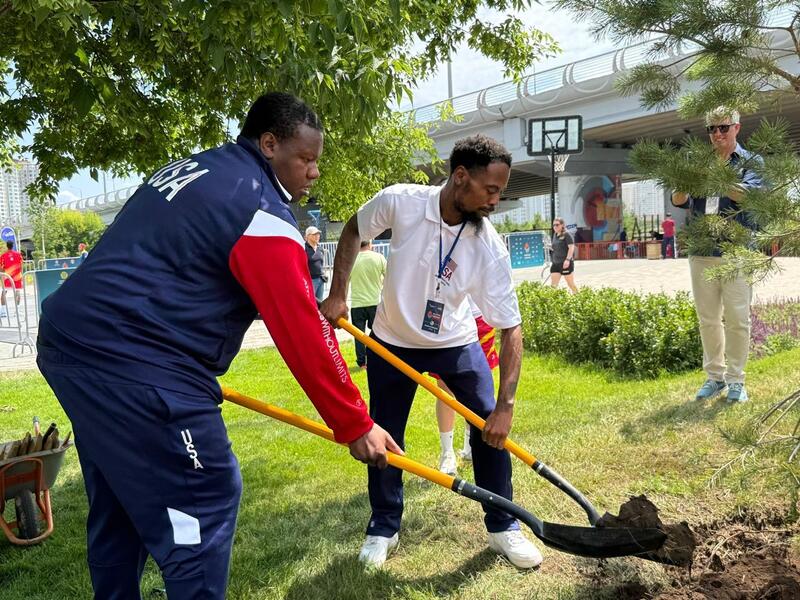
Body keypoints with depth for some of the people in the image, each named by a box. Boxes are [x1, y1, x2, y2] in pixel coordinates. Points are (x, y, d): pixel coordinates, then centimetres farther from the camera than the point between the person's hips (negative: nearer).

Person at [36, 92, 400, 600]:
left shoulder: (188, 170, 18)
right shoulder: (262, 213, -12)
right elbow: (303, 334, -15)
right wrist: (355, 425, -7)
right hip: (134, 363, -10)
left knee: (120, 501, 21)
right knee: (205, 501, -2)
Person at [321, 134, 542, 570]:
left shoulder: (490, 248, -24)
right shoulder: (399, 202, -25)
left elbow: (511, 328, -21)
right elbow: (353, 231, -3)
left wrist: (505, 405, -27)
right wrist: (337, 295, -10)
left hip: (456, 343, 0)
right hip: (393, 342, 0)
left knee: (493, 428, -6)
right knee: (383, 437, 7)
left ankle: (502, 527, 15)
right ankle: (384, 528, 28)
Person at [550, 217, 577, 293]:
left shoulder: (566, 234, -8)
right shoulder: (555, 235, 13)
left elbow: (571, 247, -15)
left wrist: (567, 259, -23)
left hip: (566, 263, -7)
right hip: (555, 263, 7)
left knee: (571, 284, 3)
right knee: (553, 285, 0)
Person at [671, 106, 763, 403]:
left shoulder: (751, 162, 6)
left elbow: (750, 193, -14)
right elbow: (680, 201, 2)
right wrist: (683, 186, -21)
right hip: (702, 250, 3)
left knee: (737, 319, -2)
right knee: (708, 319, 8)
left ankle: (736, 380, 8)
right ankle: (715, 376, 19)